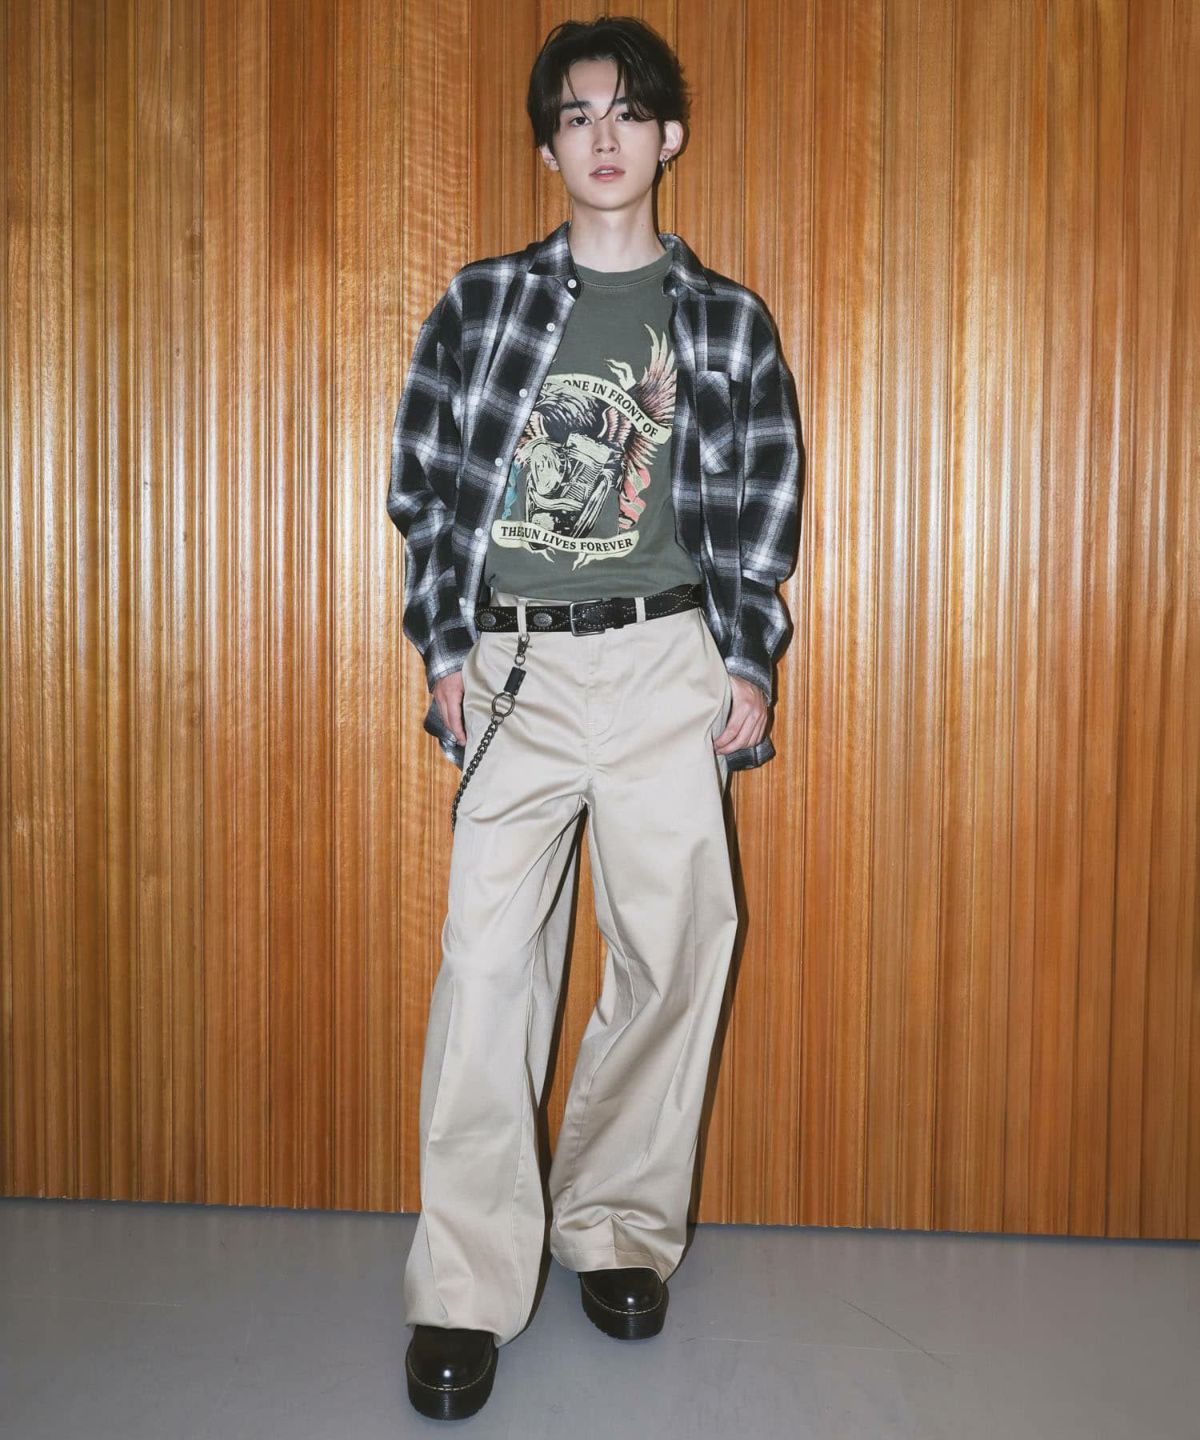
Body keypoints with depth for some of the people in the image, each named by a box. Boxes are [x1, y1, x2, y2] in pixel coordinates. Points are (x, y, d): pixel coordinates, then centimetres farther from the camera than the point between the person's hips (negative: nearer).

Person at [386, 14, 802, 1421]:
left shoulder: (726, 321, 9)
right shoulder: (481, 302, 9)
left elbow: (763, 505, 10)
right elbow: (422, 479, 9)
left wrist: (747, 662, 1)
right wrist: (446, 647, 1)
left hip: (668, 661, 1)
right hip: (514, 668, 0)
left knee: (670, 949, 2)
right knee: (488, 955, -6)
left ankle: (619, 1226, 22)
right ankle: (466, 1291, 3)